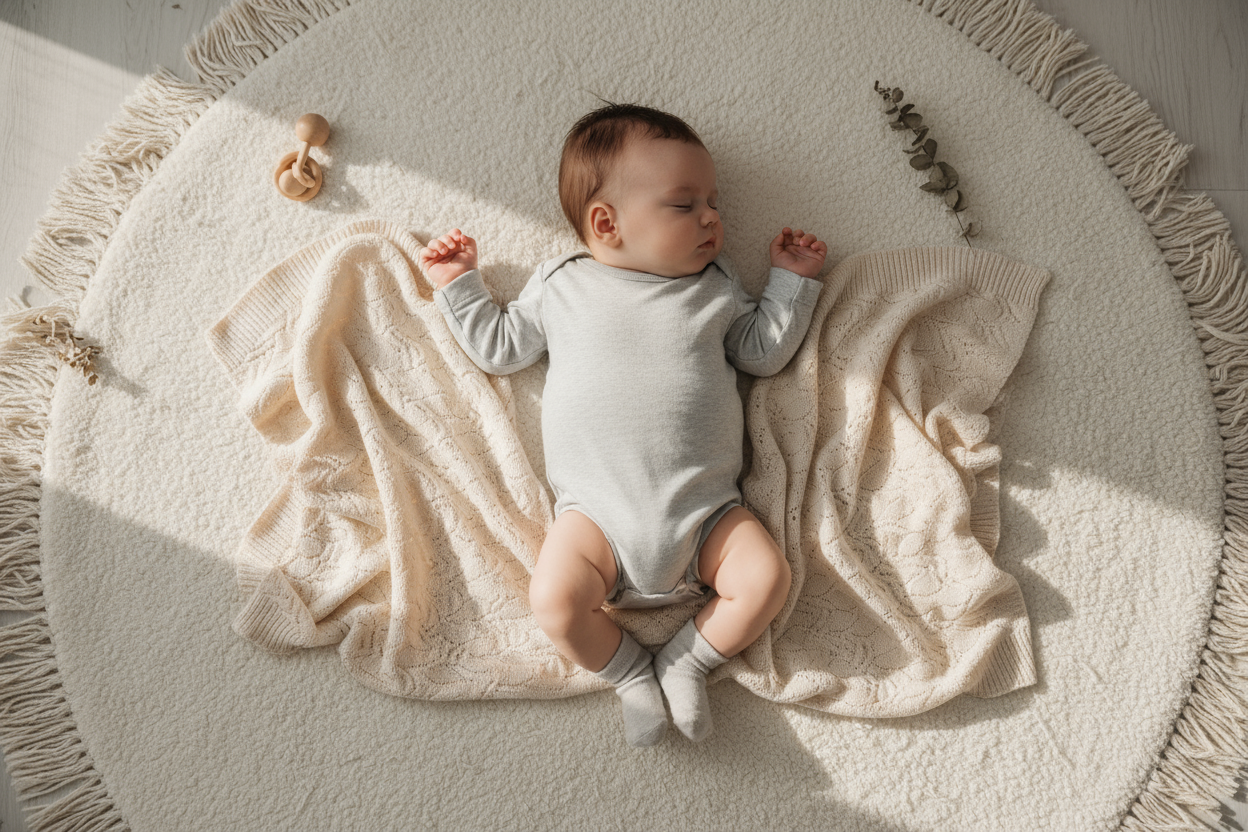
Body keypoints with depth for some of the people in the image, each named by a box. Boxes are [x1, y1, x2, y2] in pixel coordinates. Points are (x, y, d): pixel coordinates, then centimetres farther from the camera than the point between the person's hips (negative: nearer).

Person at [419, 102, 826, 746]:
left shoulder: (715, 289, 12)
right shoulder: (560, 286, 8)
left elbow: (764, 351, 17)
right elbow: (498, 349, 15)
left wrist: (792, 279, 16)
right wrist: (459, 284, 13)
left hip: (705, 507, 2)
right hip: (597, 512, -1)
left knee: (767, 580, -17)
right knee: (554, 600, -21)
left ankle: (687, 661, 7)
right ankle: (630, 673, 7)